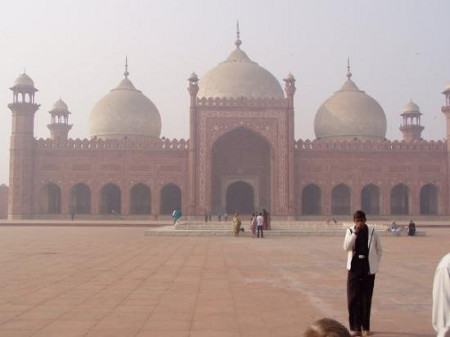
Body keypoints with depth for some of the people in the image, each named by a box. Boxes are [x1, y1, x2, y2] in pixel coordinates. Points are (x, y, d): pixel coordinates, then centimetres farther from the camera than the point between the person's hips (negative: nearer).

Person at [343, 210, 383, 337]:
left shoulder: (372, 231, 1)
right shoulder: (350, 231, 1)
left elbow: (379, 250, 12)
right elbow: (346, 247, -14)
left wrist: (375, 263, 3)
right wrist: (355, 232, -19)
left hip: (368, 268, 0)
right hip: (354, 267, 0)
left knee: (366, 299, 6)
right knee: (353, 298, -3)